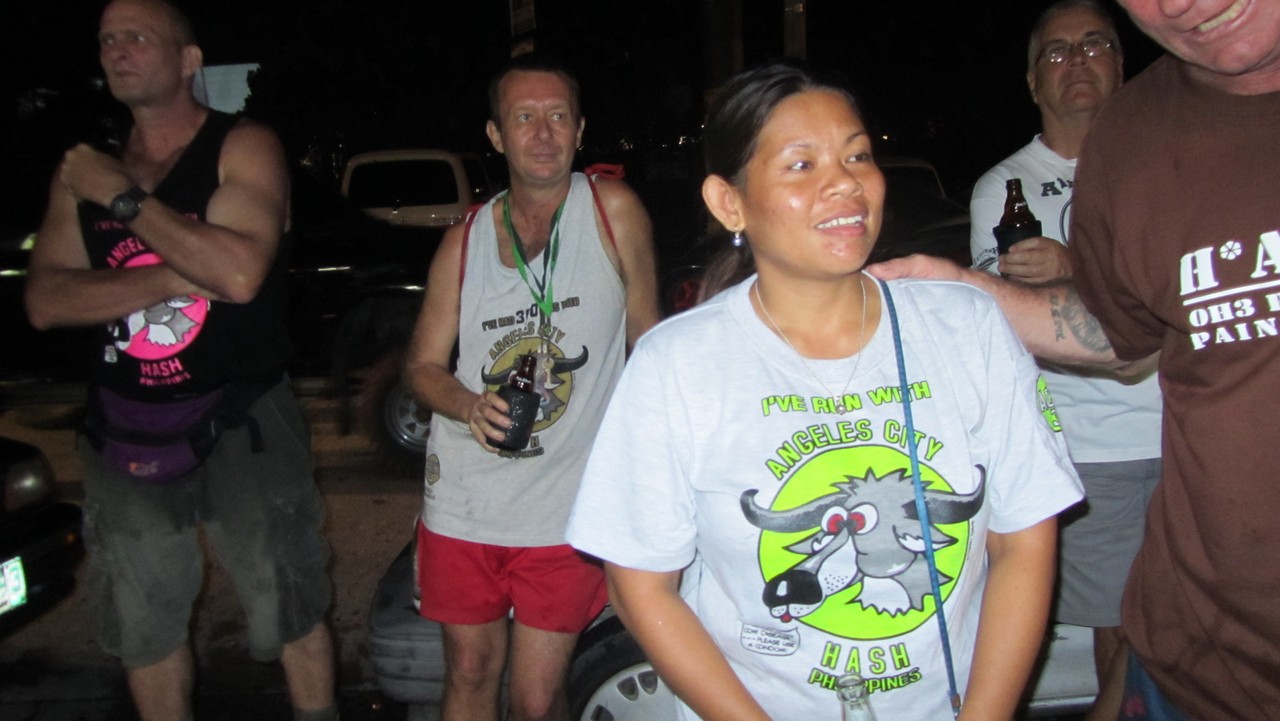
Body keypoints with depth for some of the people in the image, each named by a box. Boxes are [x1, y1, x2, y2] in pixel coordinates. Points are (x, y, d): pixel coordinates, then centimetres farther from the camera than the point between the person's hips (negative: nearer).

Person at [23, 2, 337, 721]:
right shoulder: (84, 168, 8)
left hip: (241, 416, -4)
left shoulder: (244, 146, -7)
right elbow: (45, 301, -2)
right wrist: (170, 276, -16)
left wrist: (123, 196, -16)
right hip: (126, 425, 5)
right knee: (142, 622, 17)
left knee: (290, 608, 7)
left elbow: (240, 273, -23)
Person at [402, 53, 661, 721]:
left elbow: (648, 341, 0)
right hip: (464, 501, 3)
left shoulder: (612, 209, -7)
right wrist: (472, 405, -15)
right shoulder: (465, 240, 2)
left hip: (565, 511, -3)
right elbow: (423, 364, 7)